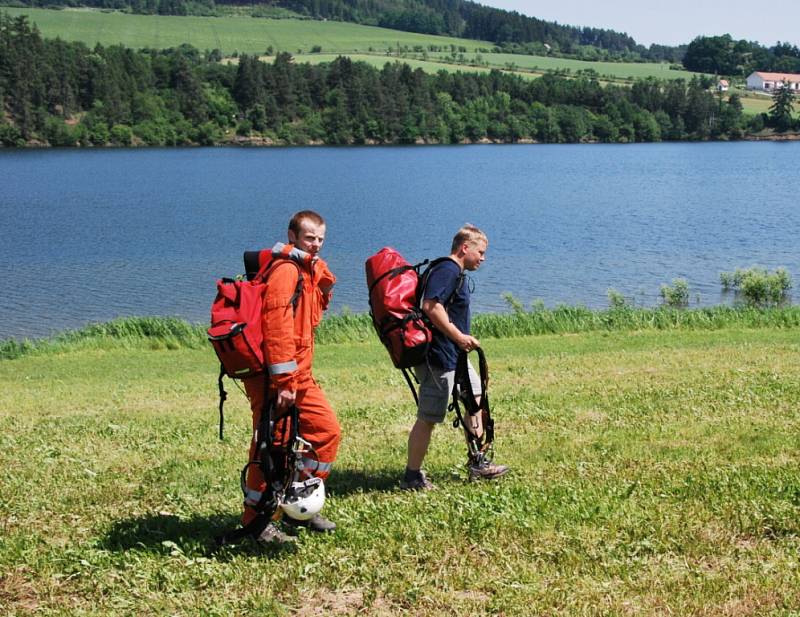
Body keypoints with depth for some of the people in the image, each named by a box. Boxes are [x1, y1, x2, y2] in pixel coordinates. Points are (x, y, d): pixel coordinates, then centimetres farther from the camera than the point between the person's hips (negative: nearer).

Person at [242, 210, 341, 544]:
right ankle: (256, 519, 7)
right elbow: (277, 326, -22)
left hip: (299, 375, 10)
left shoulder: (308, 271, 18)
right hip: (273, 377, -10)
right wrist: (283, 382, -24)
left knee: (327, 430, 12)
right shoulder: (286, 269, -14)